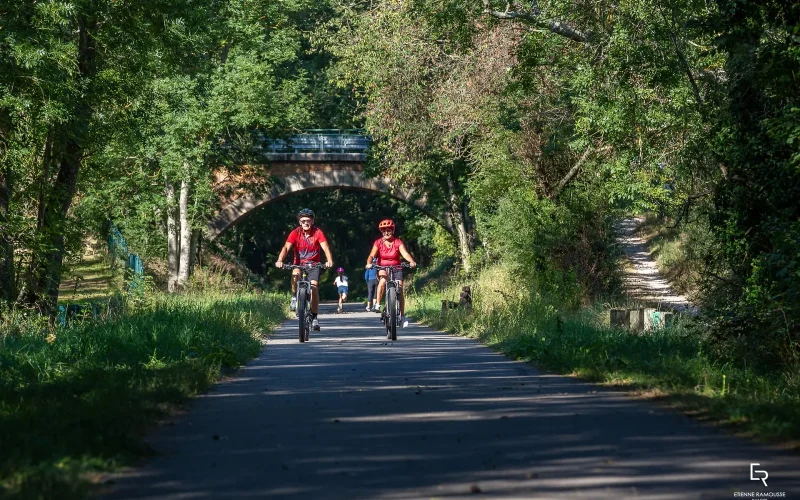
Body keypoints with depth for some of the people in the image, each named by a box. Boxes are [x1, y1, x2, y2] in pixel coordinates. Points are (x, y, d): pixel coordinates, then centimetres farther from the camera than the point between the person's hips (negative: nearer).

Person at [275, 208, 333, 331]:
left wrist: (329, 261, -44)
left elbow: (325, 247, -24)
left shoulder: (318, 232, -12)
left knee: (313, 286, -19)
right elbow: (286, 247, -23)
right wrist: (280, 260, -42)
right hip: (299, 263, 0)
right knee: (295, 274, -34)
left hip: (314, 264, 0)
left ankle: (314, 317, -6)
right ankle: (294, 297, -8)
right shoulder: (295, 233, -11)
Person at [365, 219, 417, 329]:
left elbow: (405, 254, -18)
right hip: (382, 268, -1)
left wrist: (412, 261, -38)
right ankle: (377, 304, -21)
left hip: (396, 268, 1)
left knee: (400, 290, -10)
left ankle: (403, 316, -1)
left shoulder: (398, 242, -5)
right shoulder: (378, 243, -5)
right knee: (382, 281, -34)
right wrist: (369, 263, -37)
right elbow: (372, 255, -16)